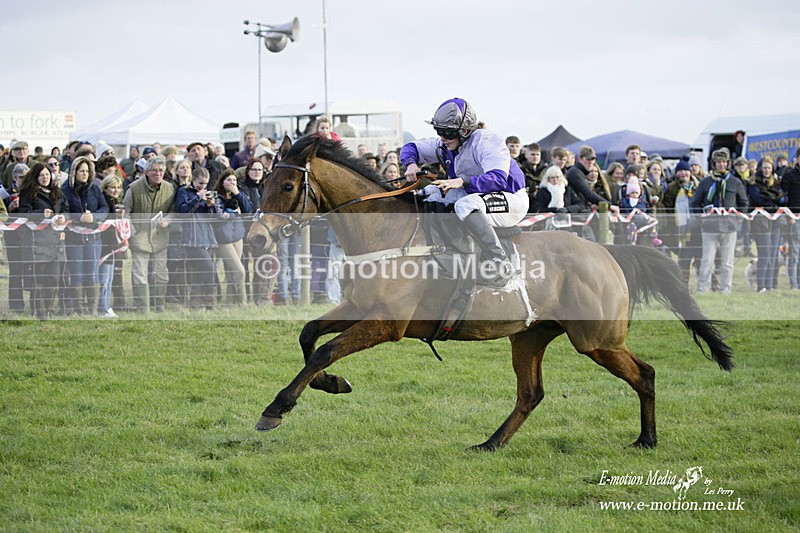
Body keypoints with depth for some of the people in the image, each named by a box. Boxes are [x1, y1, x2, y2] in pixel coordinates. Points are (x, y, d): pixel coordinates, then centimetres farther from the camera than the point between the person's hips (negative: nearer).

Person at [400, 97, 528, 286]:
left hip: (511, 200, -9)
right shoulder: (447, 145, 3)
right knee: (432, 192, 0)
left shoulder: (486, 141, -22)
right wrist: (411, 163, -11)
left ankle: (499, 262, -38)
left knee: (465, 205, -37)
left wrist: (462, 181, -46)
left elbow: (498, 178, -35)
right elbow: (412, 148, 13)